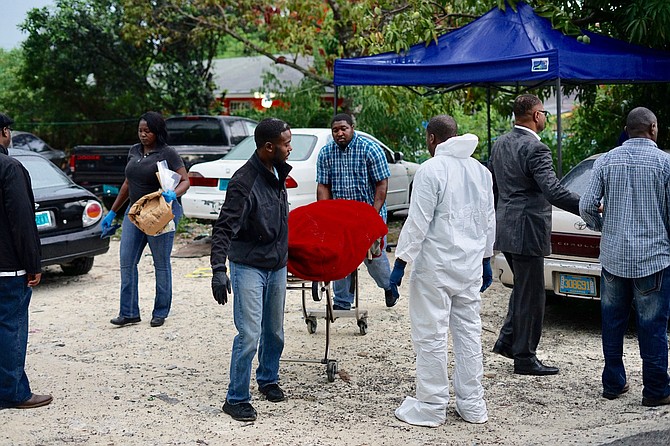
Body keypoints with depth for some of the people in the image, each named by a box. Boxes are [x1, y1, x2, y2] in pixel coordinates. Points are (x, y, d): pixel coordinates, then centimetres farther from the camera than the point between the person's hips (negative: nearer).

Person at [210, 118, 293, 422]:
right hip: (249, 267, -8)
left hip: (277, 266, 8)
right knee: (249, 334, -9)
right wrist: (218, 269, -33)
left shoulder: (277, 173, 5)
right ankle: (236, 399, 3)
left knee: (274, 332, 17)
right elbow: (224, 228, -24)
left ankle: (268, 380, 38)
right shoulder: (244, 181, -21)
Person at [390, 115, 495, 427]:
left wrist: (401, 261, -12)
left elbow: (418, 222, -16)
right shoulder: (481, 170, 10)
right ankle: (473, 404, 20)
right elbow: (489, 220, 16)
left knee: (431, 336, 1)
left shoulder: (430, 170, -12)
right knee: (469, 331, 13)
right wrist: (485, 257, 25)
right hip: (471, 266, 7)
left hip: (435, 267, -7)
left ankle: (431, 408, 7)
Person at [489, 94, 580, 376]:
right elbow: (553, 191, -28)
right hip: (527, 232, -9)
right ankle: (524, 358, 9)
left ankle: (507, 341, 25)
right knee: (531, 296, 1)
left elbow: (491, 186, 18)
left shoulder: (500, 144, 10)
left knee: (523, 289, 23)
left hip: (505, 228, 9)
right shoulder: (535, 149, -18)